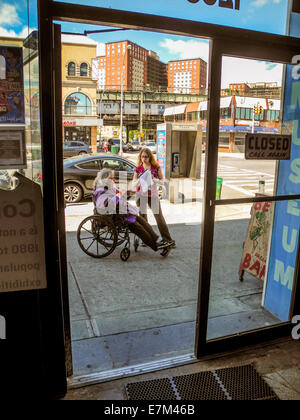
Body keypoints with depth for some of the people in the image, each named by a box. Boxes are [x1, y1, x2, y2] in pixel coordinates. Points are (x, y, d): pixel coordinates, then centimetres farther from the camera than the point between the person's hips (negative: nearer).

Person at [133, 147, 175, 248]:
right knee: (143, 217, 3)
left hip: (153, 194, -1)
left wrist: (153, 178, -17)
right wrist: (140, 179, -17)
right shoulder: (138, 169, 3)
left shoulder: (156, 167, 1)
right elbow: (133, 184, 2)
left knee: (159, 216, -4)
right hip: (141, 194, 1)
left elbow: (162, 181, 1)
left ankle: (168, 239, 1)